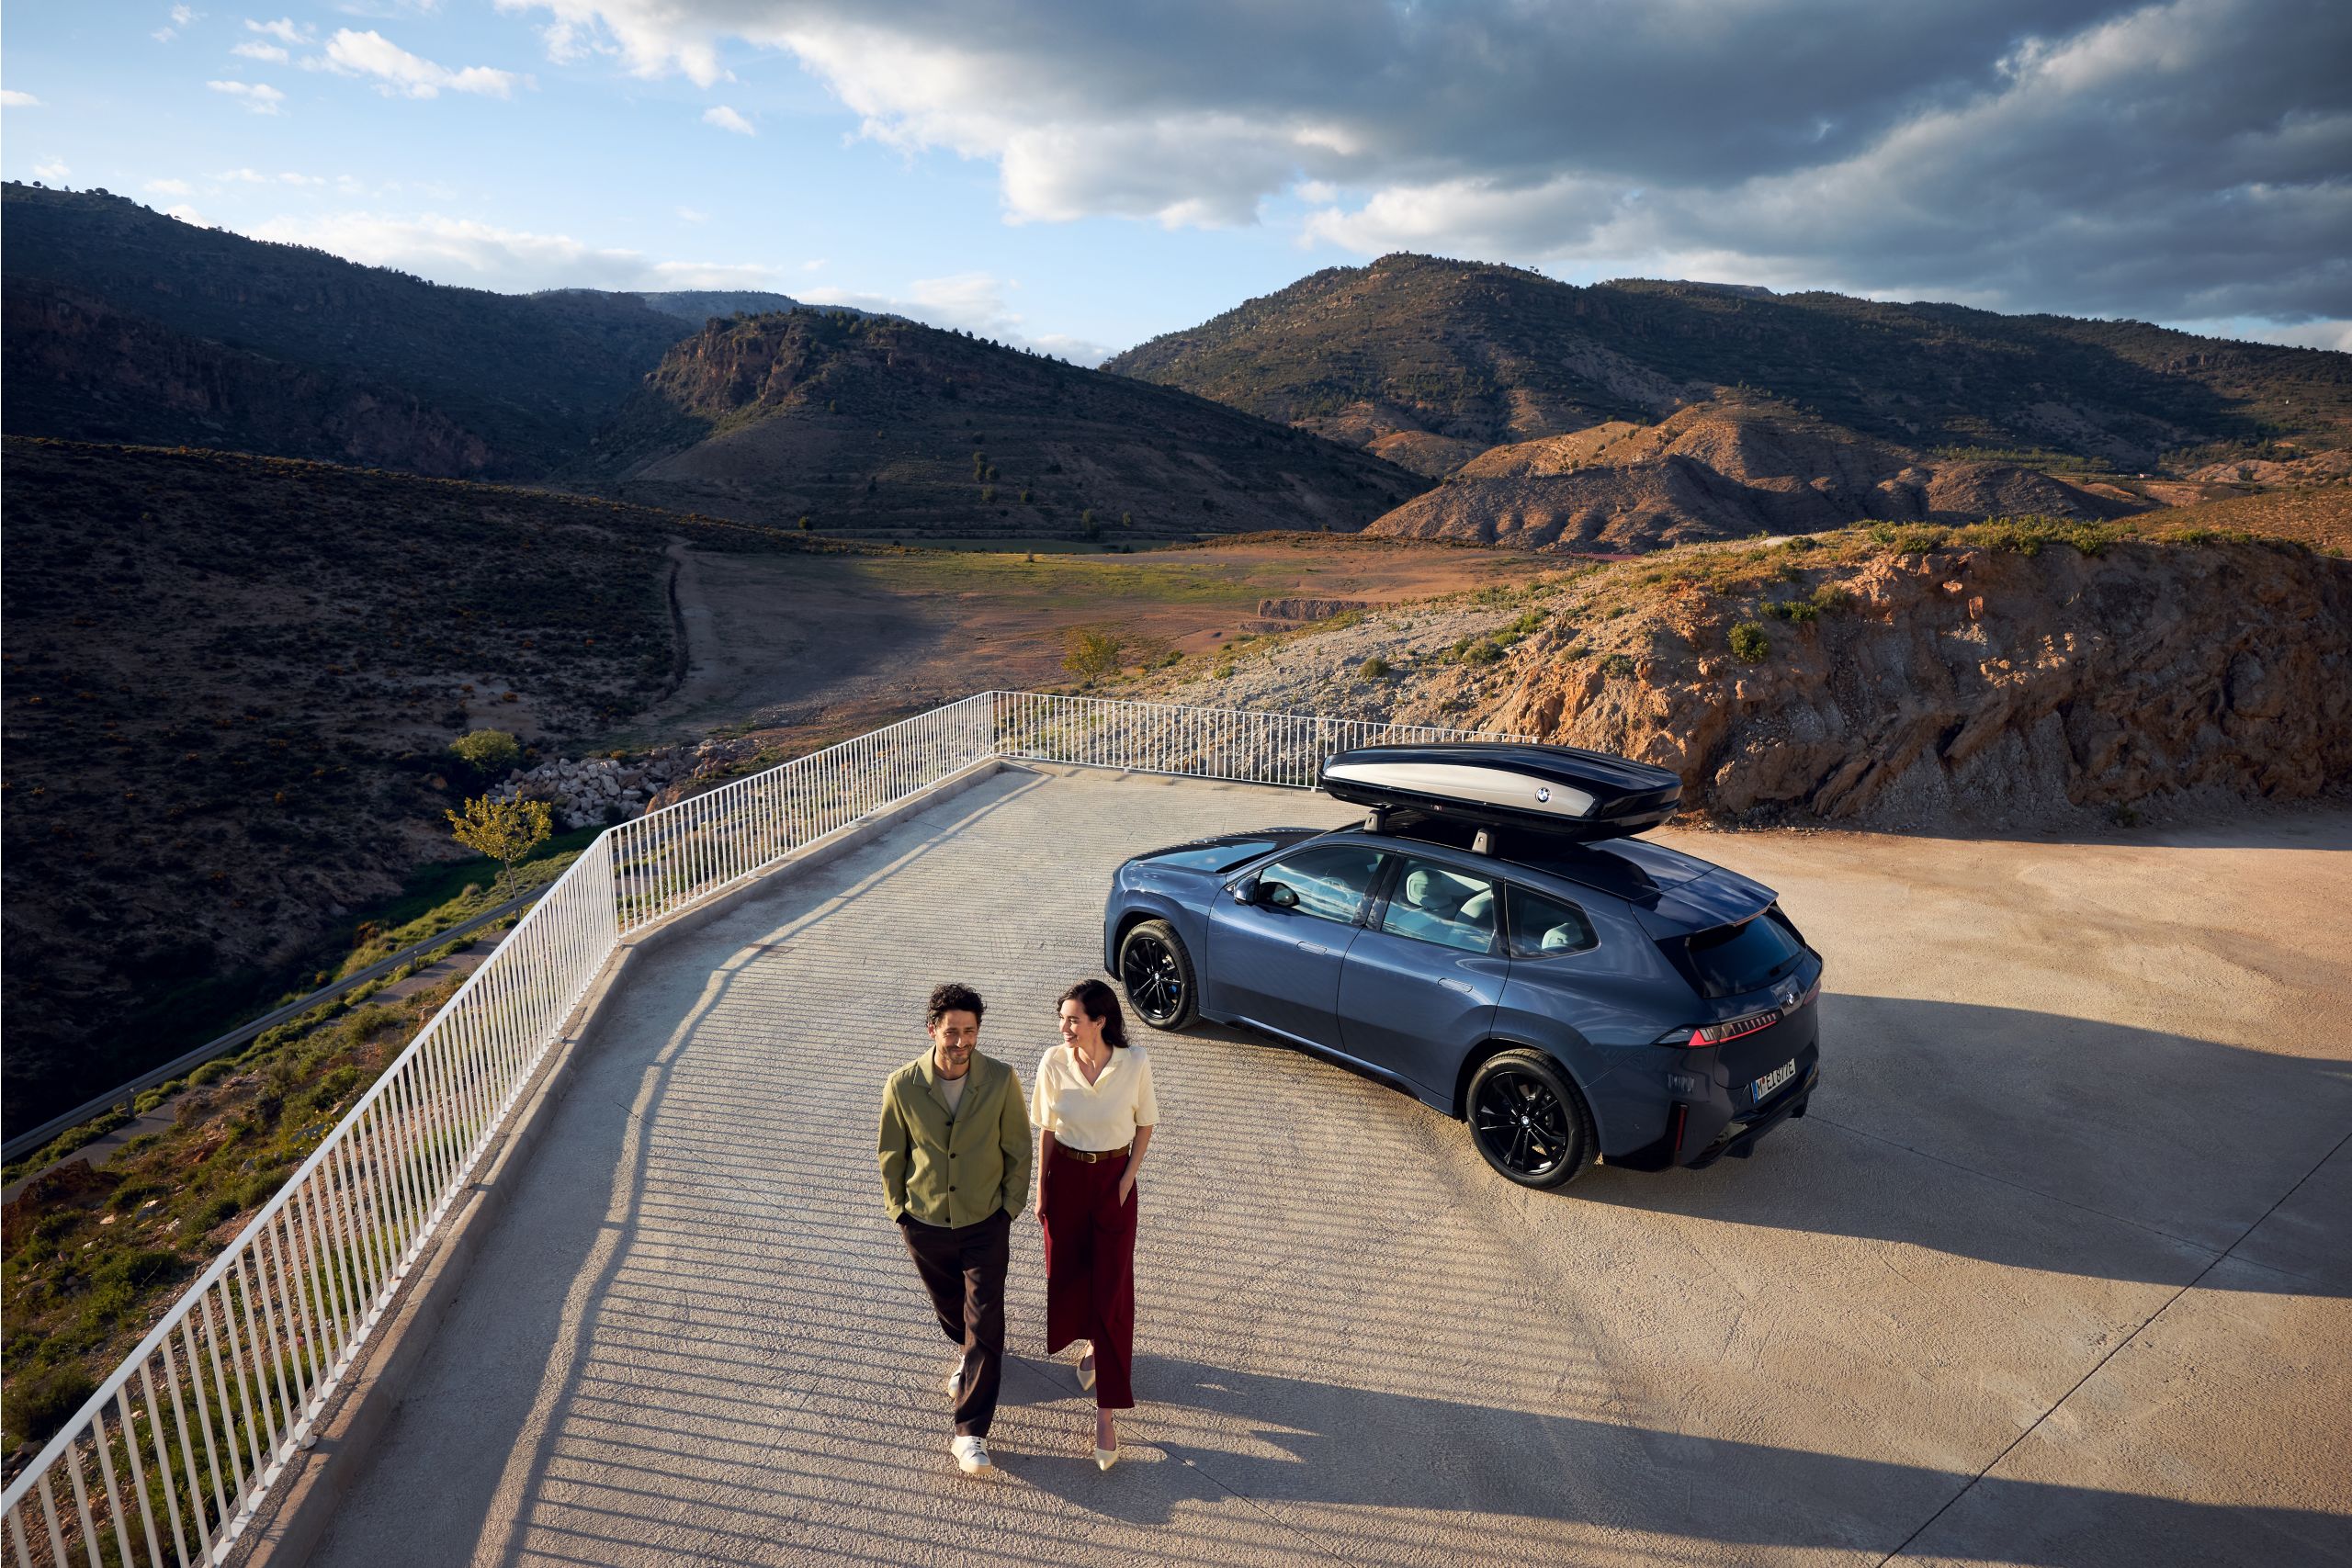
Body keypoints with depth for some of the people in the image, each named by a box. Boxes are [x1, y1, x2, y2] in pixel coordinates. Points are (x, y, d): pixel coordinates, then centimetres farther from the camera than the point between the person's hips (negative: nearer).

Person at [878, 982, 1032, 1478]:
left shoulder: (1001, 1080, -18)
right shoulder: (902, 1086, -16)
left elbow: (1018, 1148, -5)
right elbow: (891, 1153, -1)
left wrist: (1009, 1207, -2)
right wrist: (899, 1210, 2)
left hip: (985, 1224, -2)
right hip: (925, 1225, 2)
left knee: (985, 1326, -1)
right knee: (949, 1307, 24)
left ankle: (970, 1434, 10)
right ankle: (968, 1355, 56)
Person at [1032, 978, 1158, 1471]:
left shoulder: (1134, 1063, -18)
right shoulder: (1054, 1063, -13)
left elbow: (1144, 1124, -3)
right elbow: (1047, 1129, 0)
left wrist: (1126, 1180, -8)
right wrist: (1041, 1190, 3)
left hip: (1113, 1180, -2)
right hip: (1065, 1177, 2)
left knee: (1111, 1290, -2)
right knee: (1066, 1276, 13)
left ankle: (1106, 1412, 6)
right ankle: (1092, 1342, 48)